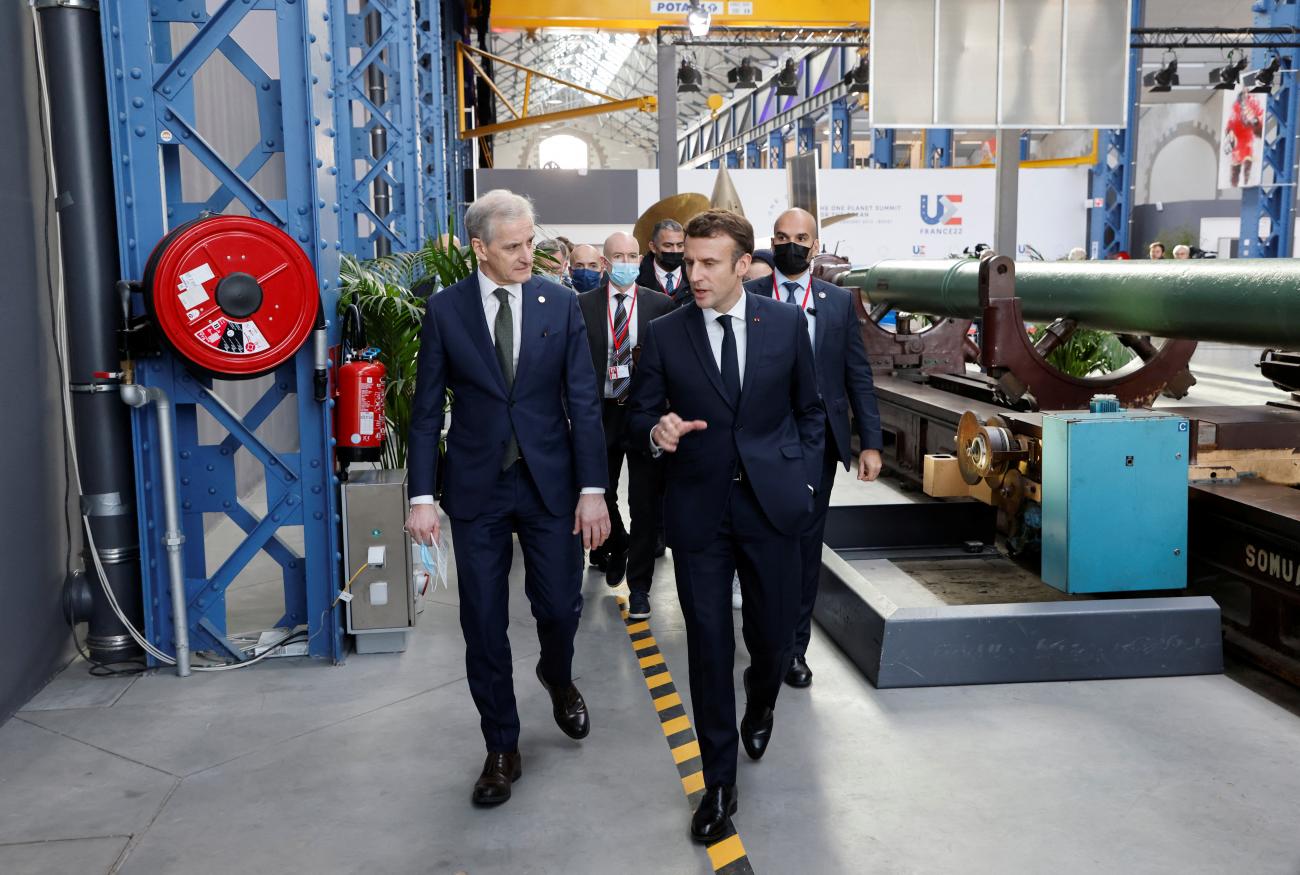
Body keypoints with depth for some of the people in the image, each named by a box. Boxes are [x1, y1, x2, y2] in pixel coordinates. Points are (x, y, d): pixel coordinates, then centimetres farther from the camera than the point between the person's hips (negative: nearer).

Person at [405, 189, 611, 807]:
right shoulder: (445, 310, -2)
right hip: (477, 488, 0)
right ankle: (502, 749, 23)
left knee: (560, 606, 6)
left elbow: (583, 402, -2)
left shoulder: (560, 305, -1)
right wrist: (422, 496, -6)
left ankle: (557, 677, 43)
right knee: (483, 625, 5)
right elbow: (427, 410, 0)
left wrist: (593, 489, -8)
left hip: (551, 483, 0)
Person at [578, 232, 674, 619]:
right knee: (600, 495, 13)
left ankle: (639, 585, 11)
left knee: (645, 503, 0)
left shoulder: (660, 304, 1)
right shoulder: (584, 305, 2)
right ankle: (617, 548, 44)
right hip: (600, 410, 1)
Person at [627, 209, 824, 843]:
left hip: (772, 505, 1)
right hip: (698, 511, 0)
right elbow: (639, 415, 4)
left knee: (774, 636, 10)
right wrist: (657, 429, -18)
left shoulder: (787, 323, 1)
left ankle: (760, 702, 47)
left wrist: (802, 478, 5)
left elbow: (809, 410, 11)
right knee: (708, 647, 3)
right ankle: (719, 783, 18)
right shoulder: (663, 334, -1)